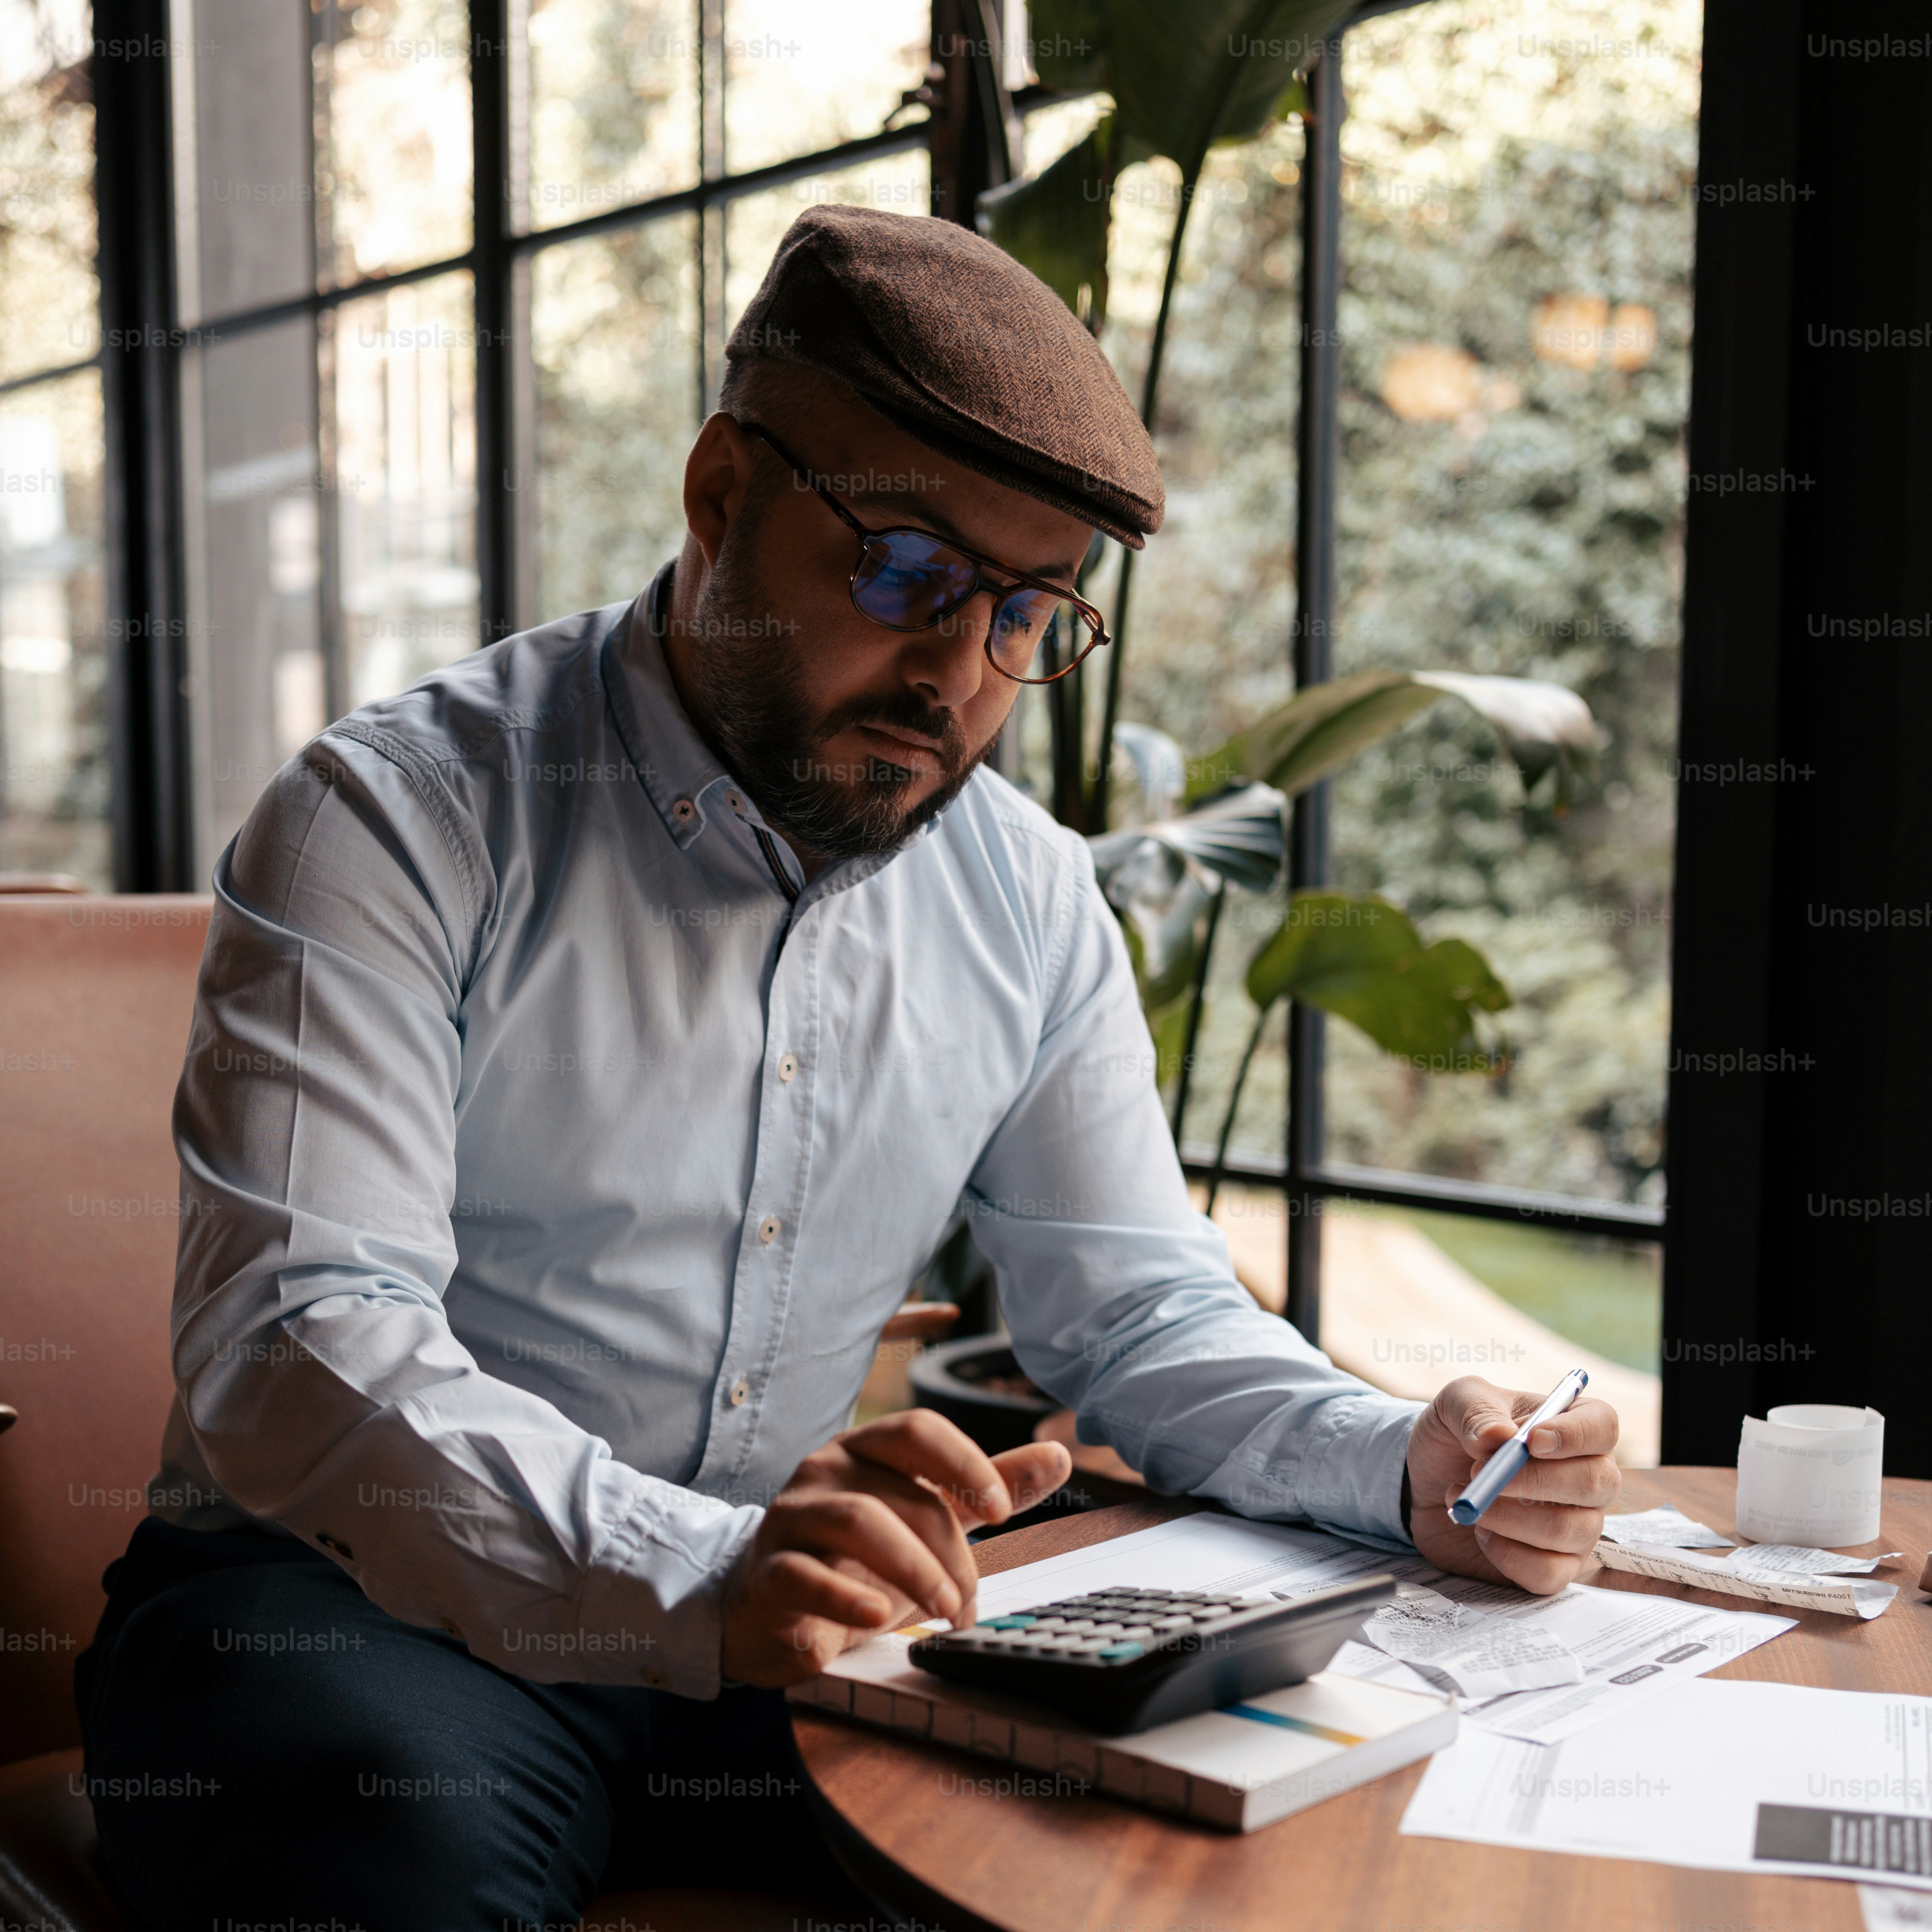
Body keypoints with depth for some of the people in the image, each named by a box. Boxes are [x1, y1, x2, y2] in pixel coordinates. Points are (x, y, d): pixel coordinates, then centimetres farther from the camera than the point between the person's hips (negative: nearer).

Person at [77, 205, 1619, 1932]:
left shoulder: (1031, 902, 4)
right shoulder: (402, 824, -14)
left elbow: (1144, 1316, 9)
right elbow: (299, 1348, -24)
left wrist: (1407, 1471, -11)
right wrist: (700, 1578, -41)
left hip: (795, 1606, 5)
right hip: (362, 1597, -4)